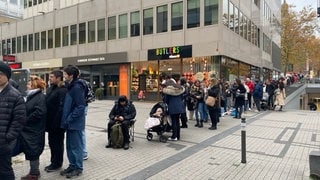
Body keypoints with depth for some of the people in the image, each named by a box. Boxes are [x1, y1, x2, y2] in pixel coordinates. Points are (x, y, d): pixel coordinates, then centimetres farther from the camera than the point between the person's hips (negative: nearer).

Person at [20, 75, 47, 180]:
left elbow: (39, 113, -25)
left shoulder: (41, 97, -16)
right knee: (30, 151, 16)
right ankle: (34, 171, 30)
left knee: (32, 151, 2)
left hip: (34, 130, -9)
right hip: (28, 129, 9)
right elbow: (27, 111, 17)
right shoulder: (31, 96, 12)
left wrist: (25, 121, -17)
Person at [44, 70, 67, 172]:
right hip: (50, 122, 9)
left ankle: (57, 163, 19)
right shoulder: (50, 89, 13)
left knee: (58, 143, 5)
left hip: (57, 123, -9)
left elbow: (61, 108, -23)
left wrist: (56, 122, -24)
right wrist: (47, 121, 13)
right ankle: (53, 162, 32)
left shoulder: (62, 91, -18)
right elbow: (47, 104, 17)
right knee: (51, 142, 18)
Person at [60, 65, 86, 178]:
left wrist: (69, 119, -19)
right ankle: (72, 165, 31)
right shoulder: (70, 87, 11)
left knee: (76, 146, 3)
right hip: (70, 122, 9)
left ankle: (78, 168, 17)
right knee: (69, 146, 17)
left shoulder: (77, 87, -17)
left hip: (75, 123, -9)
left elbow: (80, 107, -21)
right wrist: (66, 119, 11)